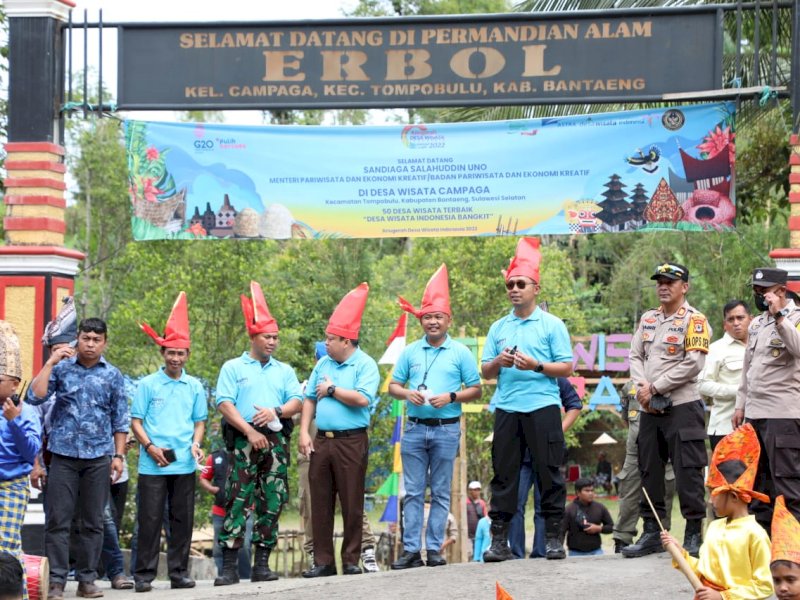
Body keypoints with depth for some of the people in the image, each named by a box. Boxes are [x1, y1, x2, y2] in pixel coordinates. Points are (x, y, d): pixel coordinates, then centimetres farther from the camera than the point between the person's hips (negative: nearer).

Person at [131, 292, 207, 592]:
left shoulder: (195, 387, 11)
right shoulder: (148, 385, 2)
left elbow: (199, 422, 16)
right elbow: (136, 421, 1)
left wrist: (196, 444, -4)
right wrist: (151, 447, -12)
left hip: (184, 464, 3)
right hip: (153, 464, -3)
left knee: (182, 519, 5)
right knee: (150, 519, -3)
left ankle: (179, 572, 12)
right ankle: (144, 575, 1)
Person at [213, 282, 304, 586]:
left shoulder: (284, 371, 17)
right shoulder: (233, 368, 7)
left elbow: (296, 401, 7)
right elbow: (224, 403, -4)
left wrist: (276, 411, -14)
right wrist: (250, 431, -14)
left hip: (276, 441, 4)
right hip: (244, 440, -4)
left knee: (272, 502, 1)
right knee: (238, 500, -10)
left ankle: (262, 563, 6)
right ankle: (229, 566, -12)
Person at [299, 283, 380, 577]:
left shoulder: (365, 365, -5)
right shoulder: (323, 364, 14)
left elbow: (363, 399, -19)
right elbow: (309, 399, 16)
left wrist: (332, 390, -8)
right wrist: (304, 432, 6)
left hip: (351, 442, -6)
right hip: (321, 441, 6)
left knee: (352, 504, -1)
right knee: (320, 503, 5)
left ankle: (351, 561, 5)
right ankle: (323, 561, 9)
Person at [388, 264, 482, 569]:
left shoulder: (460, 352, 2)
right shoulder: (409, 352, 9)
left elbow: (476, 389, 2)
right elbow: (393, 386, 13)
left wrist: (451, 397, -15)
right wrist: (408, 394, -9)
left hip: (446, 429, -2)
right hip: (414, 427, 2)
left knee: (440, 493, 2)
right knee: (413, 492, 1)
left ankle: (434, 549, 5)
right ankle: (411, 550, 2)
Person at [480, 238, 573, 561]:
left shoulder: (552, 325, 5)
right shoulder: (498, 328, 16)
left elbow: (567, 368, 0)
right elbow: (485, 371, 15)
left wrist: (536, 366, -13)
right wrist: (498, 362, -6)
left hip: (543, 405, -3)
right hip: (506, 407, 3)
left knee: (549, 471, -2)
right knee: (503, 472, 2)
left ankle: (552, 537, 3)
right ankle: (499, 539, 4)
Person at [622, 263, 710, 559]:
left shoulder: (694, 320, -5)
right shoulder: (647, 319, 15)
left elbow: (693, 364, -14)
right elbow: (635, 356, 12)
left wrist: (655, 387, -14)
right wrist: (642, 386, -7)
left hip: (682, 407, -7)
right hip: (650, 409, 7)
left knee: (687, 472, -7)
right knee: (649, 471, 10)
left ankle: (694, 535, -1)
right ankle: (651, 534, 17)